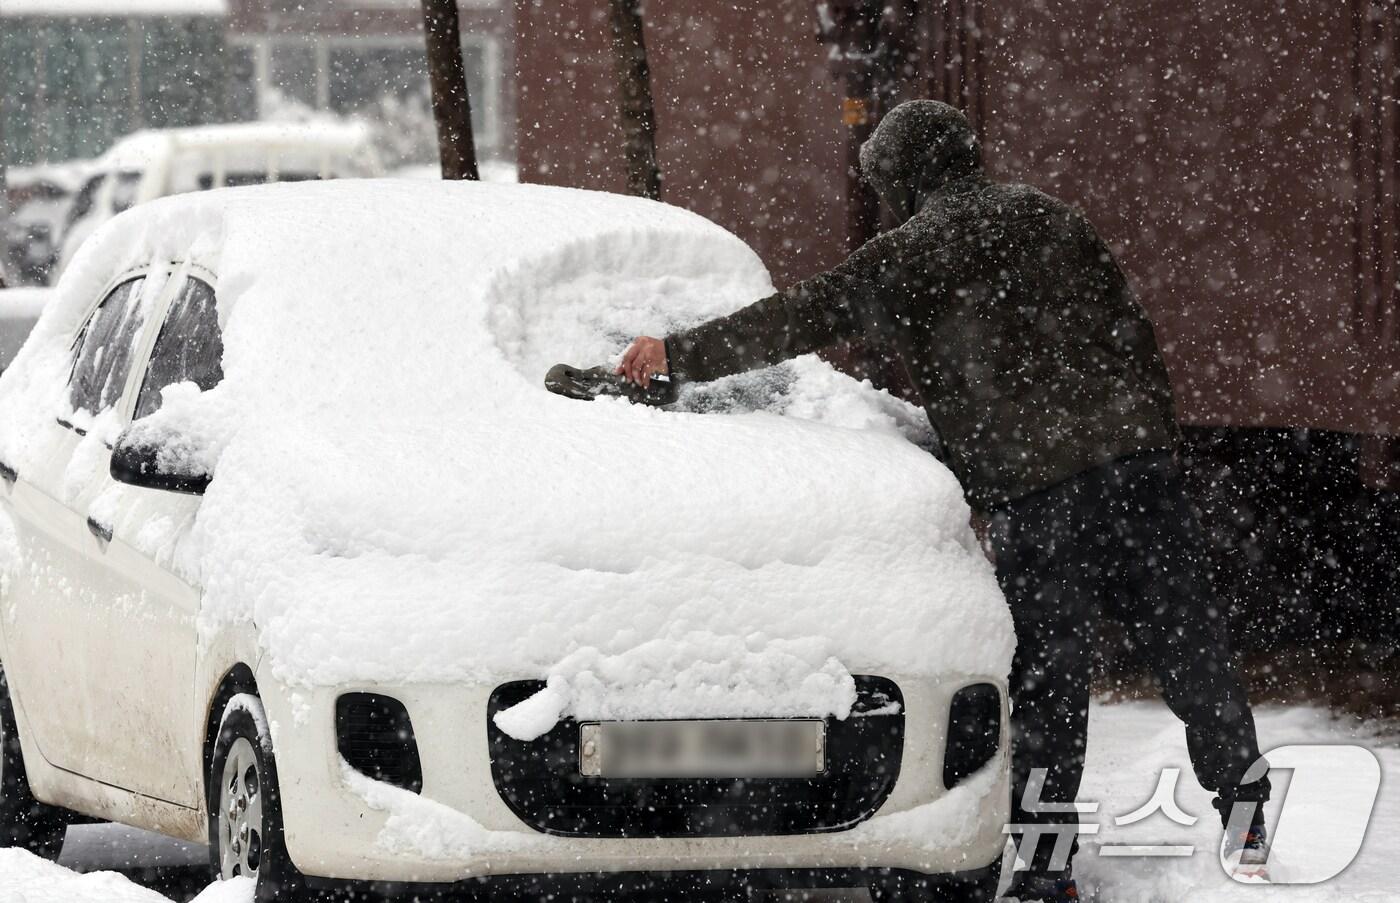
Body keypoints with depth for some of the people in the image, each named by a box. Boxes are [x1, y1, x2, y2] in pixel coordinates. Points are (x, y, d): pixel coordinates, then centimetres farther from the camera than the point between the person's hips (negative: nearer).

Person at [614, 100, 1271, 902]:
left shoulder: (900, 260, 2)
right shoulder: (1051, 219, 15)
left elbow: (788, 324, 6)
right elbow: (1135, 335, 15)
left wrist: (679, 355, 16)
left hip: (1035, 490, -3)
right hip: (1138, 465, 4)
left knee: (1048, 683, 3)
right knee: (1193, 650, 10)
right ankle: (1249, 821, 16)